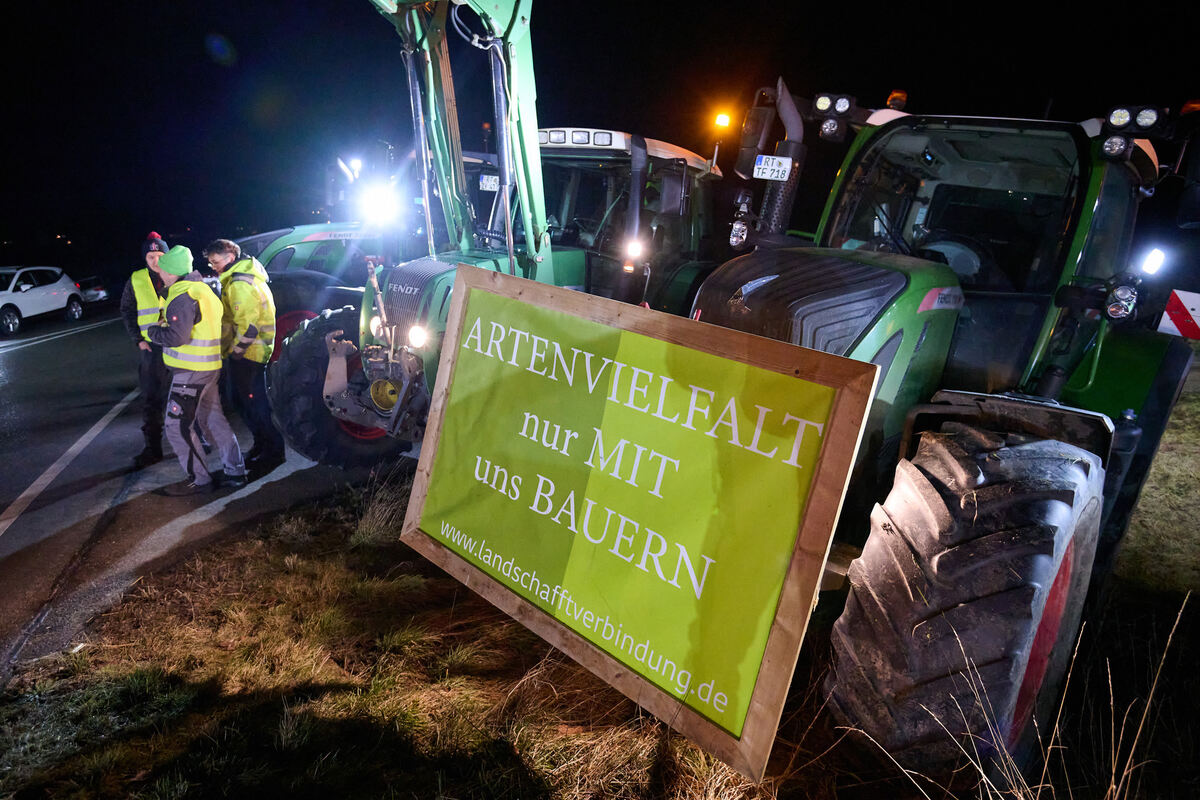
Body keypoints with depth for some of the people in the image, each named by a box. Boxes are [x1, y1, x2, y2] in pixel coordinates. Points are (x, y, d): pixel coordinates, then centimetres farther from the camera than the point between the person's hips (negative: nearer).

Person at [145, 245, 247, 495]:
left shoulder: (183, 296, -18)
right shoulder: (202, 288, 14)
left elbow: (176, 336, -24)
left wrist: (153, 332, -6)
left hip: (190, 372, -10)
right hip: (209, 368, 10)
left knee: (178, 427, -1)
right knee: (213, 420, 16)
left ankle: (200, 480, 5)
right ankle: (235, 472, 20)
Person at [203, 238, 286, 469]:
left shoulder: (239, 285, -20)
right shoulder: (247, 277, 15)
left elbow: (247, 325, -26)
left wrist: (236, 352, -16)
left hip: (247, 354, -11)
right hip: (253, 351, 11)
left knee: (255, 404, -2)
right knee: (242, 400, 18)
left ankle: (273, 452, 7)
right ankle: (261, 444, 28)